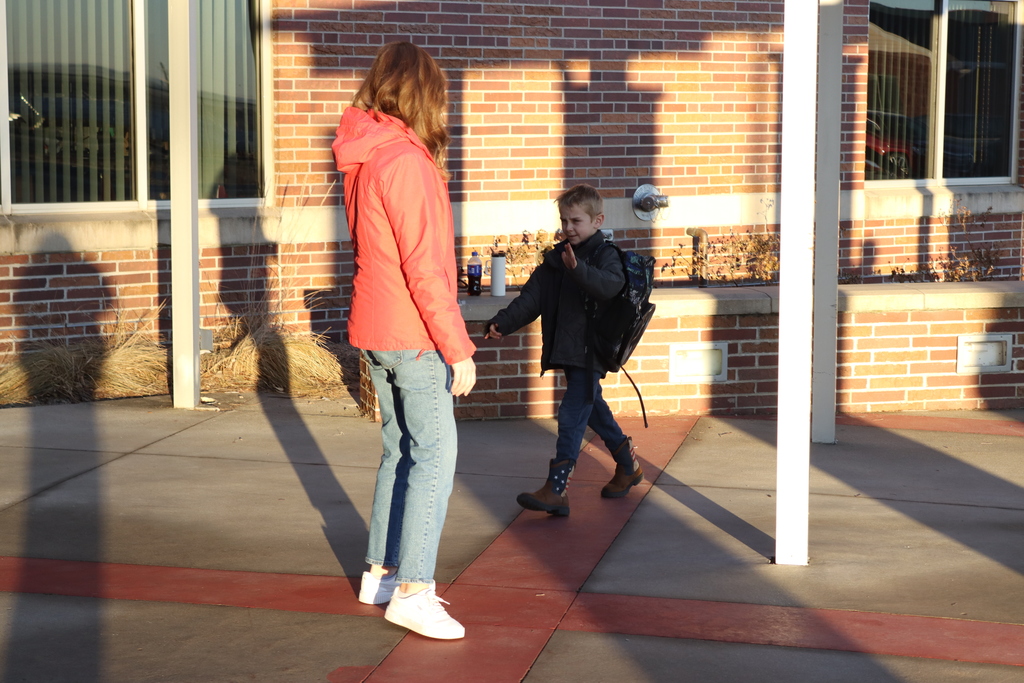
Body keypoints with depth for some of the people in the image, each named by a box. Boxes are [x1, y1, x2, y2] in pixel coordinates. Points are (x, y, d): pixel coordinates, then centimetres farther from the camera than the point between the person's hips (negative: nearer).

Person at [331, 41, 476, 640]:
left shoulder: (366, 158, 11)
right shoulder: (405, 160, -18)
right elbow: (424, 266, -20)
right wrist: (458, 348, -17)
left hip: (375, 331, 10)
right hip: (412, 334, -10)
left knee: (402, 450, 17)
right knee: (435, 455, -7)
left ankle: (382, 573, 23)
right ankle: (412, 590, -8)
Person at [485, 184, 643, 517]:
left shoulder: (605, 255, -9)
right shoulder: (554, 259, 11)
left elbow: (611, 286, -30)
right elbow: (531, 298, 9)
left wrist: (579, 270, -46)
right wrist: (502, 323, -4)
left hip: (591, 352, -8)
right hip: (566, 351, 8)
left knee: (571, 415, -14)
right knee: (592, 409, 20)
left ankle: (556, 490, -17)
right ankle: (628, 464, 37)